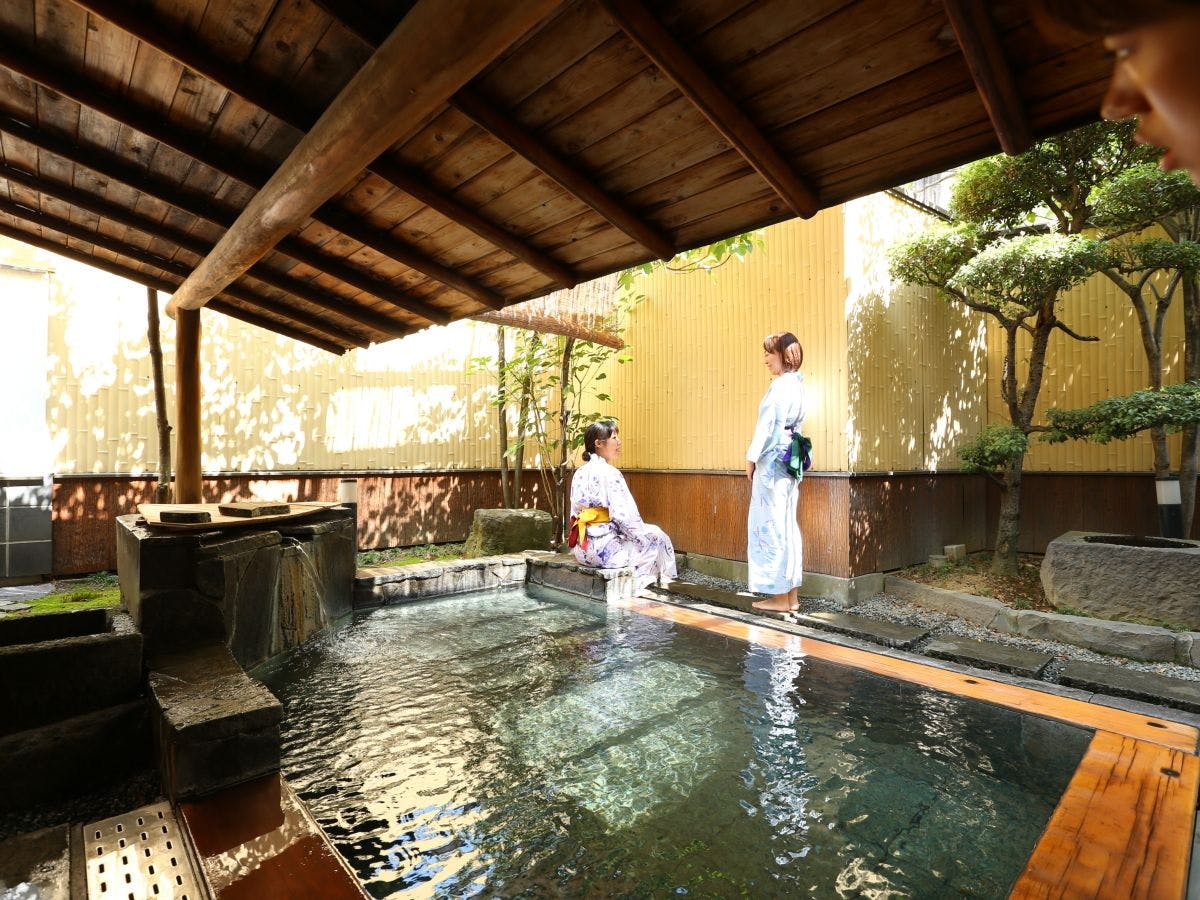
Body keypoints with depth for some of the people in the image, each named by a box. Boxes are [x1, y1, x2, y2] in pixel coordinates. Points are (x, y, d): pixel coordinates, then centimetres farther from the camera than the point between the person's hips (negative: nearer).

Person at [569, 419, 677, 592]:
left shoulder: (579, 473, 8)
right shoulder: (609, 473, -16)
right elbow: (625, 517, -20)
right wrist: (647, 536, -3)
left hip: (581, 550, 8)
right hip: (605, 550, -8)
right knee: (658, 538, 11)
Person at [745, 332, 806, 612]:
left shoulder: (782, 385, -12)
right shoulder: (796, 384, 15)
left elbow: (768, 425, -15)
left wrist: (751, 458, -8)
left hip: (772, 462, -9)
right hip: (788, 463, 9)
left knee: (771, 527, -3)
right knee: (786, 527, 11)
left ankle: (780, 597, 4)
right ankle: (790, 595, 17)